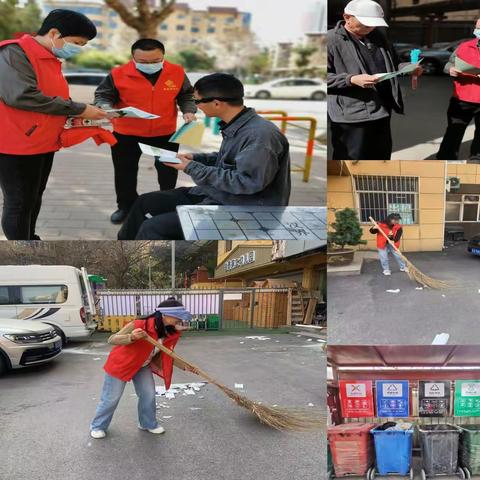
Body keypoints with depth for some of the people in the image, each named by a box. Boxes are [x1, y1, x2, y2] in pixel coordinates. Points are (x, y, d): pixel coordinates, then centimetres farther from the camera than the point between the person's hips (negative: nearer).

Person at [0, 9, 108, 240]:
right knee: (19, 203, -2)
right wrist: (78, 109, -21)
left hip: (42, 143, 9)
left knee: (34, 198, 17)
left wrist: (75, 114, 2)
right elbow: (21, 96, -28)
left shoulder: (49, 59, 13)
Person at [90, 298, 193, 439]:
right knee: (111, 398, 2)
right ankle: (97, 426, 22)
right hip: (120, 363, -6)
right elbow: (112, 339, -31)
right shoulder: (140, 325, -34)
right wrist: (131, 337, -50)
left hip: (143, 366, 6)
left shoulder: (172, 333, -15)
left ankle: (148, 423, 27)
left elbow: (166, 355, 1)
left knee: (149, 395, 5)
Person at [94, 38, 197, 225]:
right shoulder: (118, 74, -15)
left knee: (168, 171, 13)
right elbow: (102, 95, -8)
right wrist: (106, 108, -29)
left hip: (165, 133, 1)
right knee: (125, 171, 12)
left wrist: (188, 111, -14)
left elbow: (187, 95, 4)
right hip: (126, 133, -1)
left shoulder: (177, 73, -9)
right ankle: (126, 206, 30)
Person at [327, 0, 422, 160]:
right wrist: (352, 80, -25)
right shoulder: (331, 40, -10)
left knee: (381, 158, 18)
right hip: (350, 116, -8)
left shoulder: (377, 36, 14)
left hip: (381, 111, 8)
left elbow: (391, 65, 28)